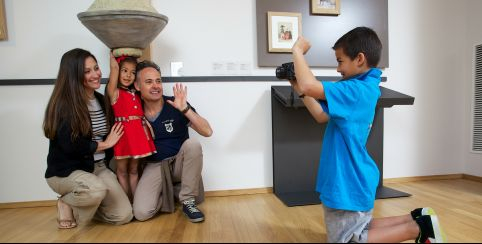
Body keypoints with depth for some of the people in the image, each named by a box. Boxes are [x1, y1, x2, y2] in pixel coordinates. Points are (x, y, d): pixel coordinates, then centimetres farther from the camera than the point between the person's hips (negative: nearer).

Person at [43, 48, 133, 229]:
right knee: (97, 189, -39)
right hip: (65, 171, -6)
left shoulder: (100, 99, 8)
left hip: (98, 167, 6)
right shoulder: (63, 104, -14)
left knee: (124, 215, -9)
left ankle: (79, 205, 18)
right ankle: (66, 203, -3)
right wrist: (104, 144, -11)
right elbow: (70, 145, -22)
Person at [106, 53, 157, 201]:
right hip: (123, 133, -5)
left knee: (133, 170, 15)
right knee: (122, 170, 8)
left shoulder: (136, 93, 15)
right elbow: (114, 67, -7)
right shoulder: (114, 92, -2)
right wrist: (113, 55, 9)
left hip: (138, 133, 5)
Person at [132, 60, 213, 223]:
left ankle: (188, 201, -15)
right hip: (154, 166, 1)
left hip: (179, 162, 0)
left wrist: (185, 108, -29)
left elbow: (207, 132, -21)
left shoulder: (175, 105, -12)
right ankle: (172, 193, 12)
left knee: (193, 144, -33)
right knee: (141, 213, -20)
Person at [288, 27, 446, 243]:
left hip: (348, 185, -10)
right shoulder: (364, 88, 9)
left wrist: (297, 50, -17)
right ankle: (417, 219, 21)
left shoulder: (356, 90, -23)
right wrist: (300, 91, 6)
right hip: (353, 181, 10)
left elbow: (310, 85, -33)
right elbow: (322, 116, 12)